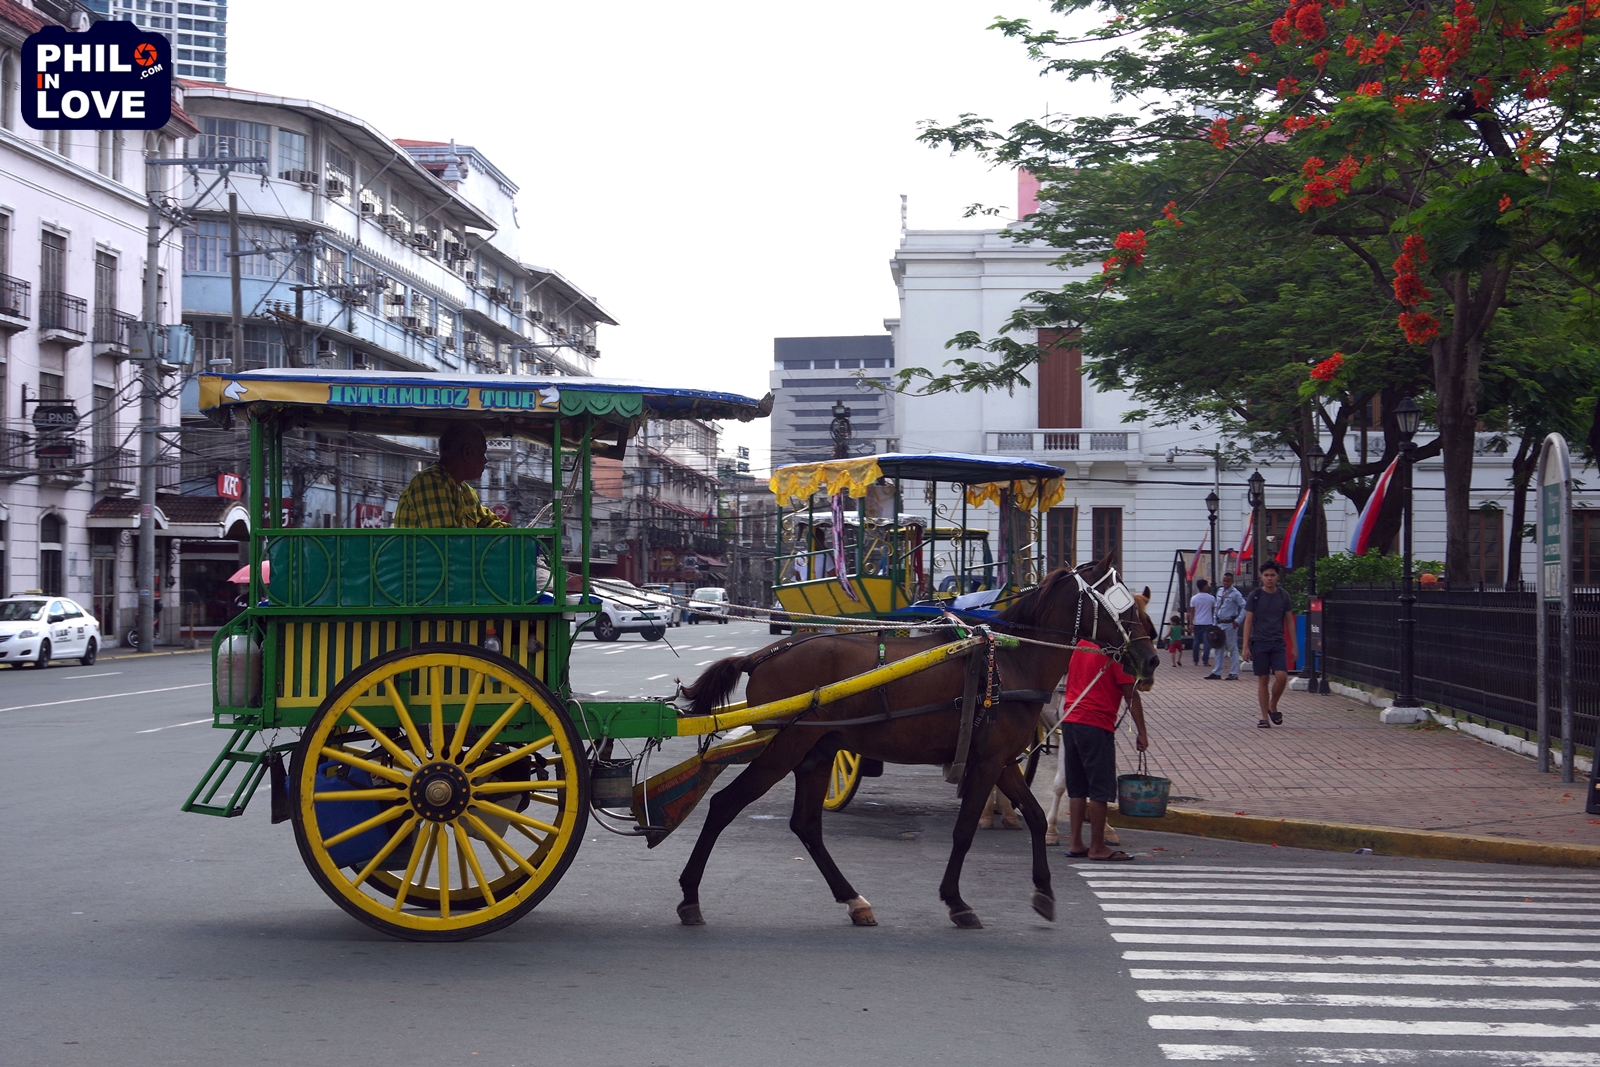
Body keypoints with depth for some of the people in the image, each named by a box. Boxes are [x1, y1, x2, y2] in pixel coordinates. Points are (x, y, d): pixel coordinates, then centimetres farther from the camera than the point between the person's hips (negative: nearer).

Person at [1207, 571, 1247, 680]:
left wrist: (1238, 621, -17)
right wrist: (1215, 622, 13)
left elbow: (1244, 607, -14)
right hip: (1220, 624, 7)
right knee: (1219, 648, 11)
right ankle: (1217, 672, 18)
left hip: (1230, 624, -7)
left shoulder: (1235, 593, -10)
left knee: (1233, 648, -3)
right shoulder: (1219, 592, 12)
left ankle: (1234, 673, 0)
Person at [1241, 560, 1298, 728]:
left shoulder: (1283, 596, 6)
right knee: (1263, 680, 1)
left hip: (1278, 643, 1)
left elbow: (1290, 622, 11)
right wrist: (1246, 647, -5)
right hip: (1259, 643, -1)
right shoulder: (1254, 596, 0)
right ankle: (1264, 717, 9)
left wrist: (1293, 646, 7)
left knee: (1281, 676, -14)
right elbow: (1248, 621, 0)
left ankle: (1273, 706, 11)